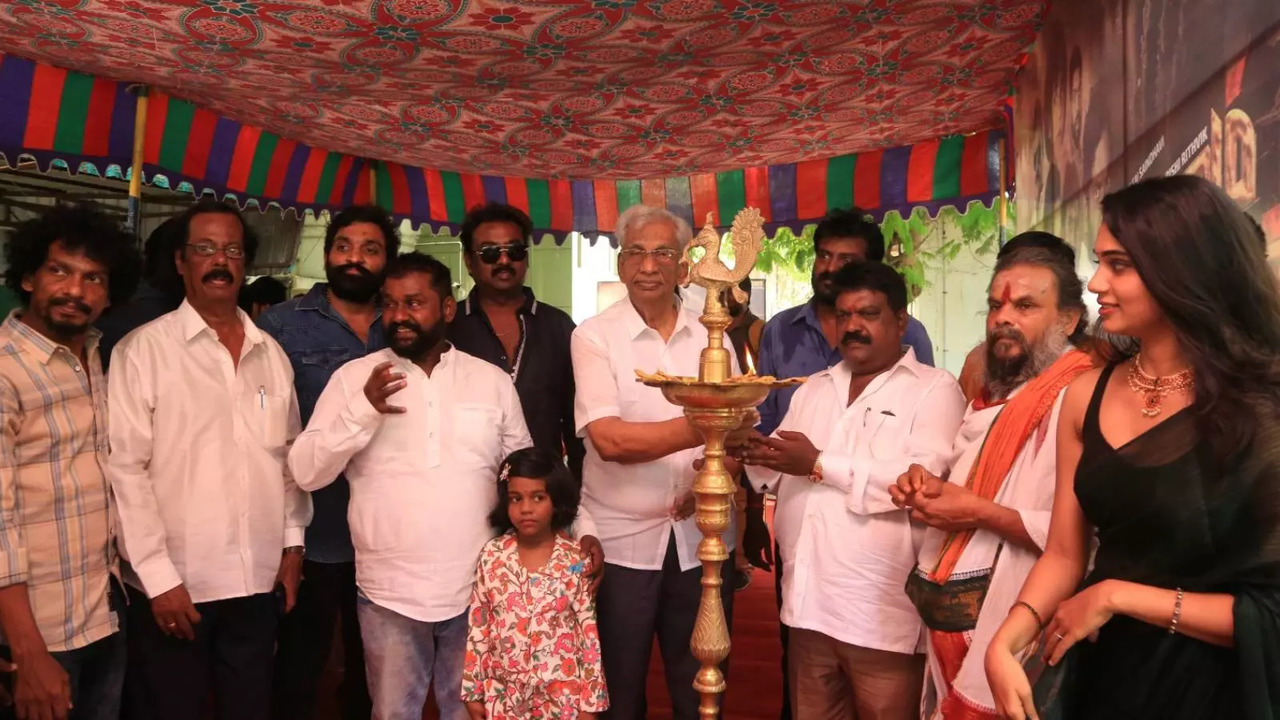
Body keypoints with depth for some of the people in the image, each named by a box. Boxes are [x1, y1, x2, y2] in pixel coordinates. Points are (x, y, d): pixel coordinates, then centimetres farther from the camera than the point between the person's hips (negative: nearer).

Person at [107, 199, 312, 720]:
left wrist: (292, 543, 8)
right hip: (174, 585, -4)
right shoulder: (144, 349, -7)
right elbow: (124, 468, -11)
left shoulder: (271, 353, 7)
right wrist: (158, 575, -13)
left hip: (259, 580, 4)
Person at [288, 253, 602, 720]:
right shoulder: (355, 378, -1)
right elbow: (306, 472, -5)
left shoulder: (493, 381, 3)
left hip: (478, 591, 1)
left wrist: (581, 527, -1)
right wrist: (362, 412, -19)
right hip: (390, 594, -1)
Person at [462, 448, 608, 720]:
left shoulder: (576, 561, -9)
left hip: (561, 695, -1)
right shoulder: (491, 556, -5)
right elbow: (478, 628, 1)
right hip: (503, 694, 1)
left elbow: (589, 633, -5)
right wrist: (473, 690, 3)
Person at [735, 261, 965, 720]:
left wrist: (821, 465, -18)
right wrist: (752, 453, -8)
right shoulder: (813, 389, 16)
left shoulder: (934, 389, -5)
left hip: (883, 616, -5)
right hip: (808, 604, 6)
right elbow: (784, 471, 15)